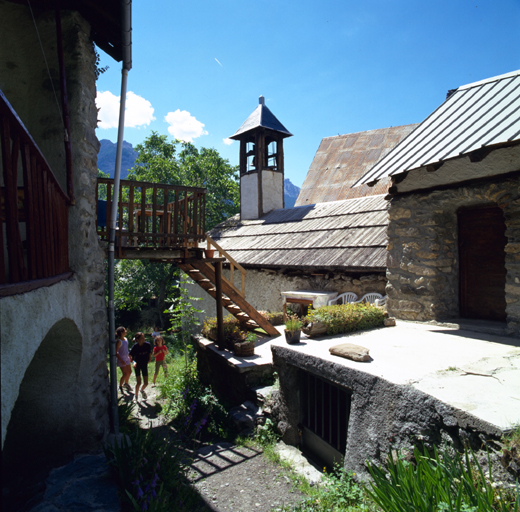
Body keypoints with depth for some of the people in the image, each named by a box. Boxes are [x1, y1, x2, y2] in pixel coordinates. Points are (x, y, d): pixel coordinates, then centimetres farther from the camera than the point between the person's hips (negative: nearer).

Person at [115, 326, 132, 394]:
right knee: (125, 374, -5)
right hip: (121, 359, -8)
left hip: (126, 358, 8)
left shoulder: (125, 339, 6)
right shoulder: (119, 341, -19)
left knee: (129, 372, 16)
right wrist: (121, 360, -24)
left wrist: (129, 356, 22)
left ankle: (126, 384, 39)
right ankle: (120, 387, 15)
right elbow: (115, 352, -21)